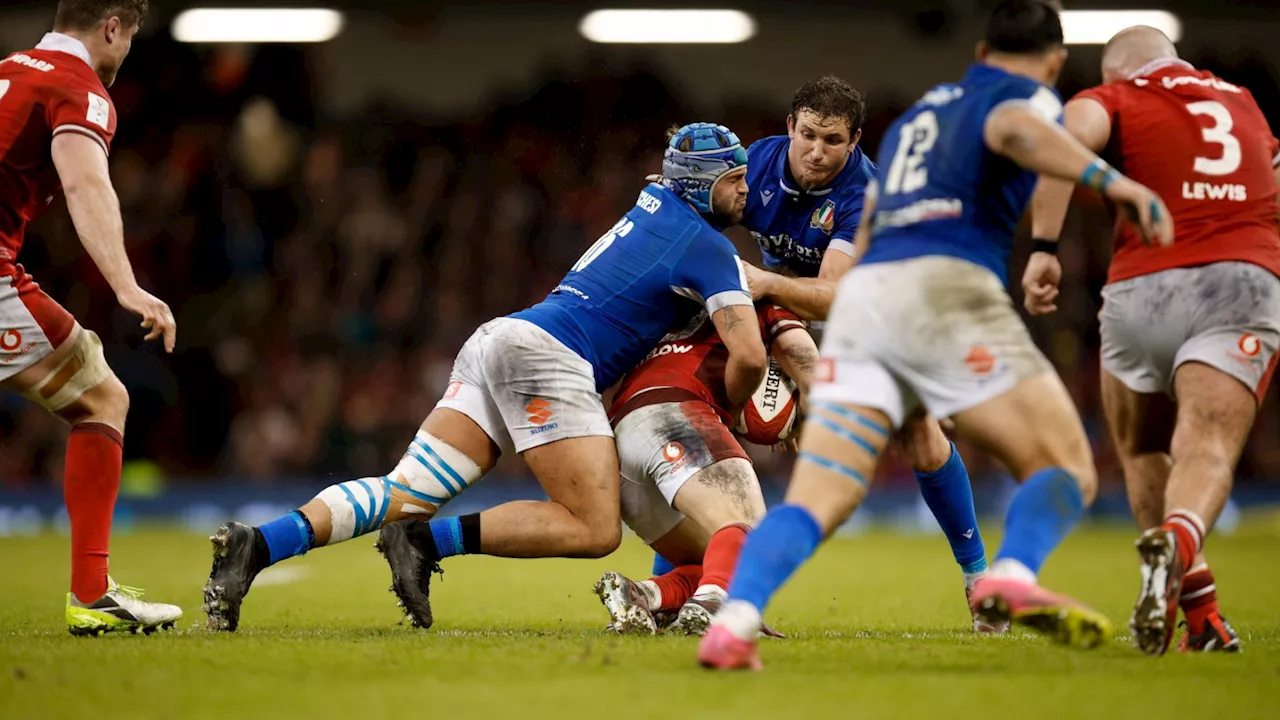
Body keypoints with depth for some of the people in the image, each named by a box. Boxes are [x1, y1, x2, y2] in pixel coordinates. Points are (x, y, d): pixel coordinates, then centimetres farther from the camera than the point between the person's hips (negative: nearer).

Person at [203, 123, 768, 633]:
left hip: (496, 339, 8)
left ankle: (256, 545, -20)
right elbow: (749, 357, -7)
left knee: (407, 492, -2)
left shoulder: (654, 202, 25)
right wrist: (727, 414, 12)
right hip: (546, 352, -8)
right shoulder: (710, 250, 1)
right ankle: (427, 540, -18)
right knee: (596, 530, -9)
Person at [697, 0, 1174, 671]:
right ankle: (1012, 578, -31)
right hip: (946, 287, -6)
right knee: (1067, 469, -2)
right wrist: (1112, 180, -25)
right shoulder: (1030, 95, 13)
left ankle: (731, 622, -25)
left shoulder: (916, 113, 34)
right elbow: (1013, 128, -13)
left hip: (861, 290, 6)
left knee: (815, 501, -1)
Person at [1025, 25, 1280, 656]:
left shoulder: (1114, 99, 13)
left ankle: (1203, 620, 8)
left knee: (1144, 456, 17)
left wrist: (1043, 248, -11)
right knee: (1206, 452, -13)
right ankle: (1175, 543, -46)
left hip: (1144, 289, -1)